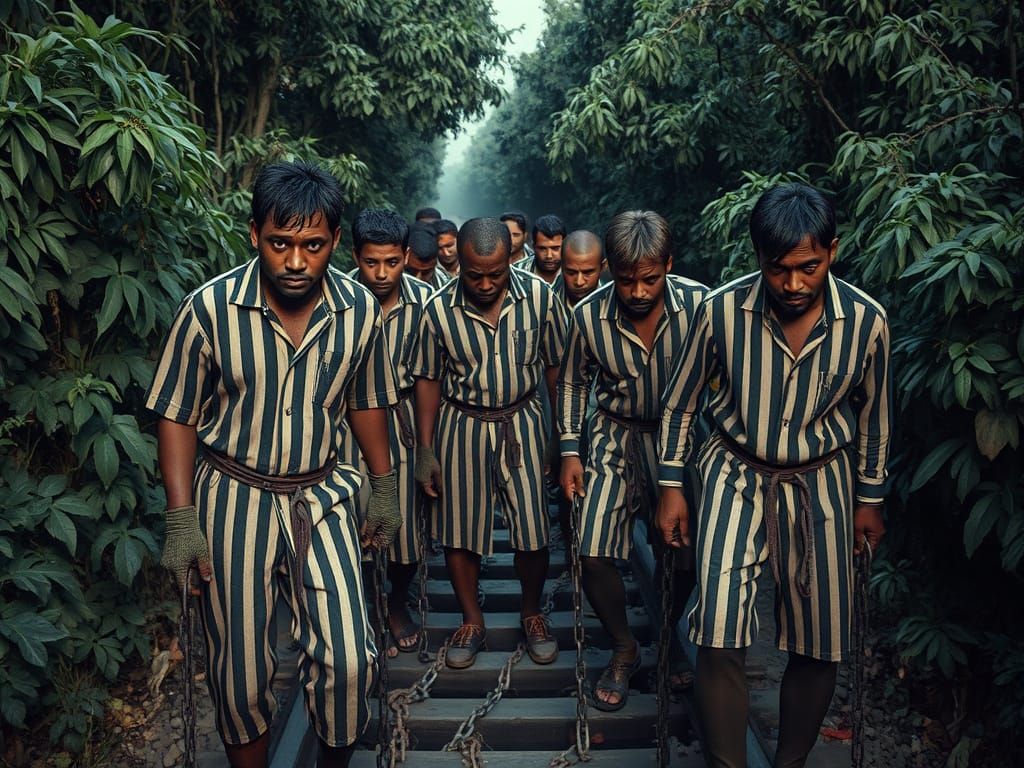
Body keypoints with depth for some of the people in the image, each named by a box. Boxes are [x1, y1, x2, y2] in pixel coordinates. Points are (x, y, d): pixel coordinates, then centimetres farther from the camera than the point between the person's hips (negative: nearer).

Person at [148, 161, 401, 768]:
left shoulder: (361, 310, -8)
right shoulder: (209, 309, -15)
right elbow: (178, 416, -6)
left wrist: (384, 488, 12)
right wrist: (182, 521, -9)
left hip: (320, 496, 2)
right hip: (232, 499, -1)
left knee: (348, 661, -1)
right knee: (240, 670, 10)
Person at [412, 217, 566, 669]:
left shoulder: (540, 297, -11)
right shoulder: (438, 309, -12)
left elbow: (555, 366, 0)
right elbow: (428, 379, -1)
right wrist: (424, 449, -1)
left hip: (522, 422, 0)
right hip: (461, 426, 0)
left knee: (533, 530, 5)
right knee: (459, 531, 8)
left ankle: (532, 613, 31)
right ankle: (472, 622, 30)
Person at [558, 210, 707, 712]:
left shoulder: (700, 304, -18)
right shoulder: (589, 315, -14)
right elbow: (573, 383, 3)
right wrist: (570, 450, 0)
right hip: (615, 436, 1)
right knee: (593, 553, -6)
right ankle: (624, 648, 20)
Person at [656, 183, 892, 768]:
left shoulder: (866, 320, -12)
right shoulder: (722, 309, -16)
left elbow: (874, 414, 5)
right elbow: (680, 402, -2)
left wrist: (871, 499, 11)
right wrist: (672, 488, 0)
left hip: (821, 483, 2)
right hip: (736, 476, -1)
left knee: (819, 645, 7)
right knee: (720, 637, -12)